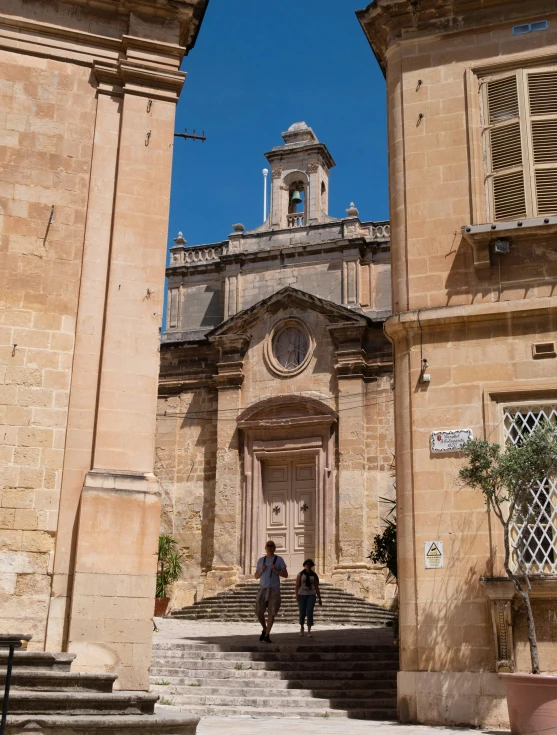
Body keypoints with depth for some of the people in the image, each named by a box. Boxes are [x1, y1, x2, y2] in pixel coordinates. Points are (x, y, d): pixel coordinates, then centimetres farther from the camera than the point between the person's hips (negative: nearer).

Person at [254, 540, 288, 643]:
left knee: (272, 612, -9)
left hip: (274, 589, -2)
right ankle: (264, 629, 22)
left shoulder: (279, 559, 1)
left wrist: (275, 570, -18)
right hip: (263, 589, 2)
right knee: (259, 611, -4)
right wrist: (261, 570, -11)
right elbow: (256, 577, 12)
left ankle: (267, 635, -2)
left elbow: (285, 575, -2)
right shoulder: (261, 560, 9)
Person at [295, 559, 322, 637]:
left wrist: (319, 599, 3)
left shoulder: (314, 575, 3)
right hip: (302, 595, 0)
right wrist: (296, 595, -20)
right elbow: (297, 585, -6)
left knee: (310, 612, -16)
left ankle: (309, 631, -13)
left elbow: (317, 588, 6)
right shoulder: (300, 574, -1)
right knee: (302, 613, 1)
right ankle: (301, 627, 30)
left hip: (311, 595, 0)